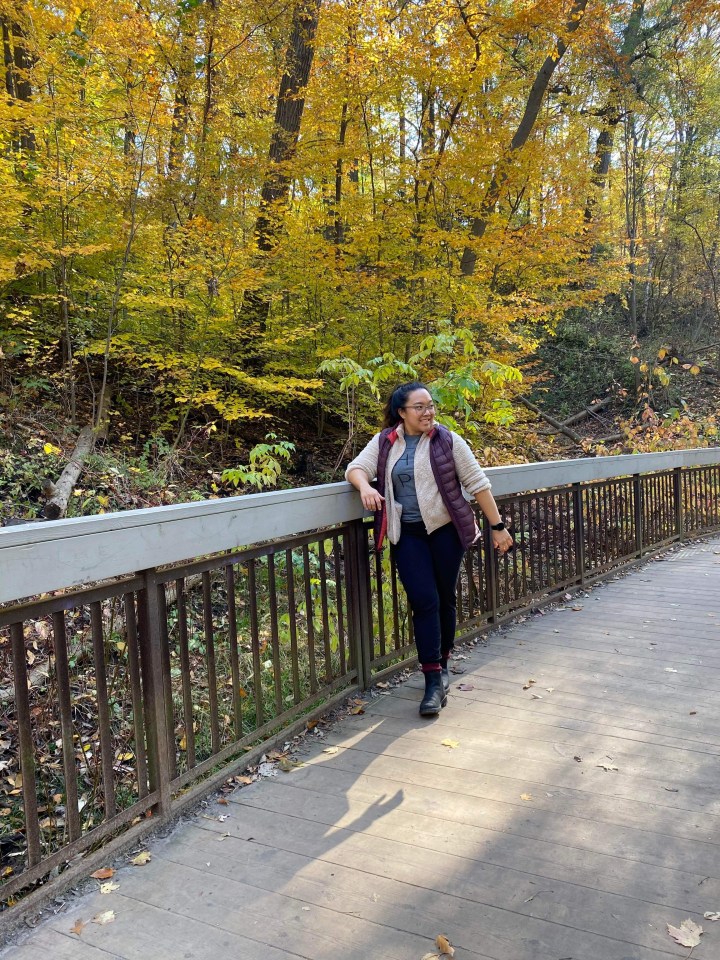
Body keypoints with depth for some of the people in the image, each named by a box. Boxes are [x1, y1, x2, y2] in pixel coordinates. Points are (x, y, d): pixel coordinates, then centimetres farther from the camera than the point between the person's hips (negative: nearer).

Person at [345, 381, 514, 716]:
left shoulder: (447, 440, -3)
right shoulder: (384, 442, 5)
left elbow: (477, 484, -1)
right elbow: (357, 467, 0)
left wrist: (498, 526, -3)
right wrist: (365, 486, -24)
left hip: (446, 529, 0)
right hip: (408, 534, 1)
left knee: (445, 599, 9)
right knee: (424, 600, -8)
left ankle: (442, 666, 28)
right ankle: (433, 679, 0)